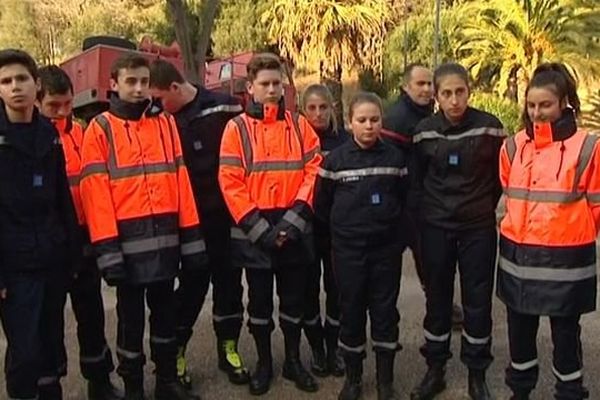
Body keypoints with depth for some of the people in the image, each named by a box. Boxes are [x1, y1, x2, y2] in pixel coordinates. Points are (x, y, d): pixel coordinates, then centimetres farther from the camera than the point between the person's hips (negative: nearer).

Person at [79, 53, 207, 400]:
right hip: (127, 239, -3)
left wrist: (191, 237, 2)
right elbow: (96, 192, -8)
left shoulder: (166, 123, 9)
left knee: (165, 311, 15)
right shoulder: (100, 129, -2)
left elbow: (180, 179, 6)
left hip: (165, 237, 3)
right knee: (131, 316, 9)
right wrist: (107, 248, -14)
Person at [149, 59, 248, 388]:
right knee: (192, 284, 7)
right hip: (193, 220, 0)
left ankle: (228, 349, 28)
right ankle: (174, 352, 24)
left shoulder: (226, 107, -7)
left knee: (229, 281, 12)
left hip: (230, 215, 0)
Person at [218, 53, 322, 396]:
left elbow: (314, 171, -2)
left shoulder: (299, 125, 5)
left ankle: (294, 360, 30)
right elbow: (230, 182, -8)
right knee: (260, 300, 11)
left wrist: (294, 219, -11)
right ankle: (264, 362, 28)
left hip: (294, 230, 2)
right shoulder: (237, 128, -2)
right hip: (255, 232, -1)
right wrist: (257, 227, -14)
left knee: (294, 297, 12)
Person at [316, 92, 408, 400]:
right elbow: (321, 203, 2)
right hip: (348, 248, -1)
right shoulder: (335, 159, -5)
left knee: (385, 311, 7)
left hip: (386, 247, 1)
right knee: (351, 311, 7)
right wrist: (340, 228, 7)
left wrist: (393, 226, 6)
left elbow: (404, 200, 8)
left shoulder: (395, 158, 0)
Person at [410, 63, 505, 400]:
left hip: (479, 228, -1)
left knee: (478, 301, 6)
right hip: (435, 228, 1)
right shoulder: (424, 131, -4)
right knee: (437, 298, 11)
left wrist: (484, 206, 6)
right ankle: (435, 370, 27)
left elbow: (501, 175, 3)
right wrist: (427, 211, 6)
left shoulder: (490, 127, -8)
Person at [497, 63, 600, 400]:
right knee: (520, 330, 17)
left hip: (565, 257, -4)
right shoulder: (513, 146, 2)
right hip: (517, 254, 4)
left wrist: (571, 235, 7)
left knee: (566, 333, 11)